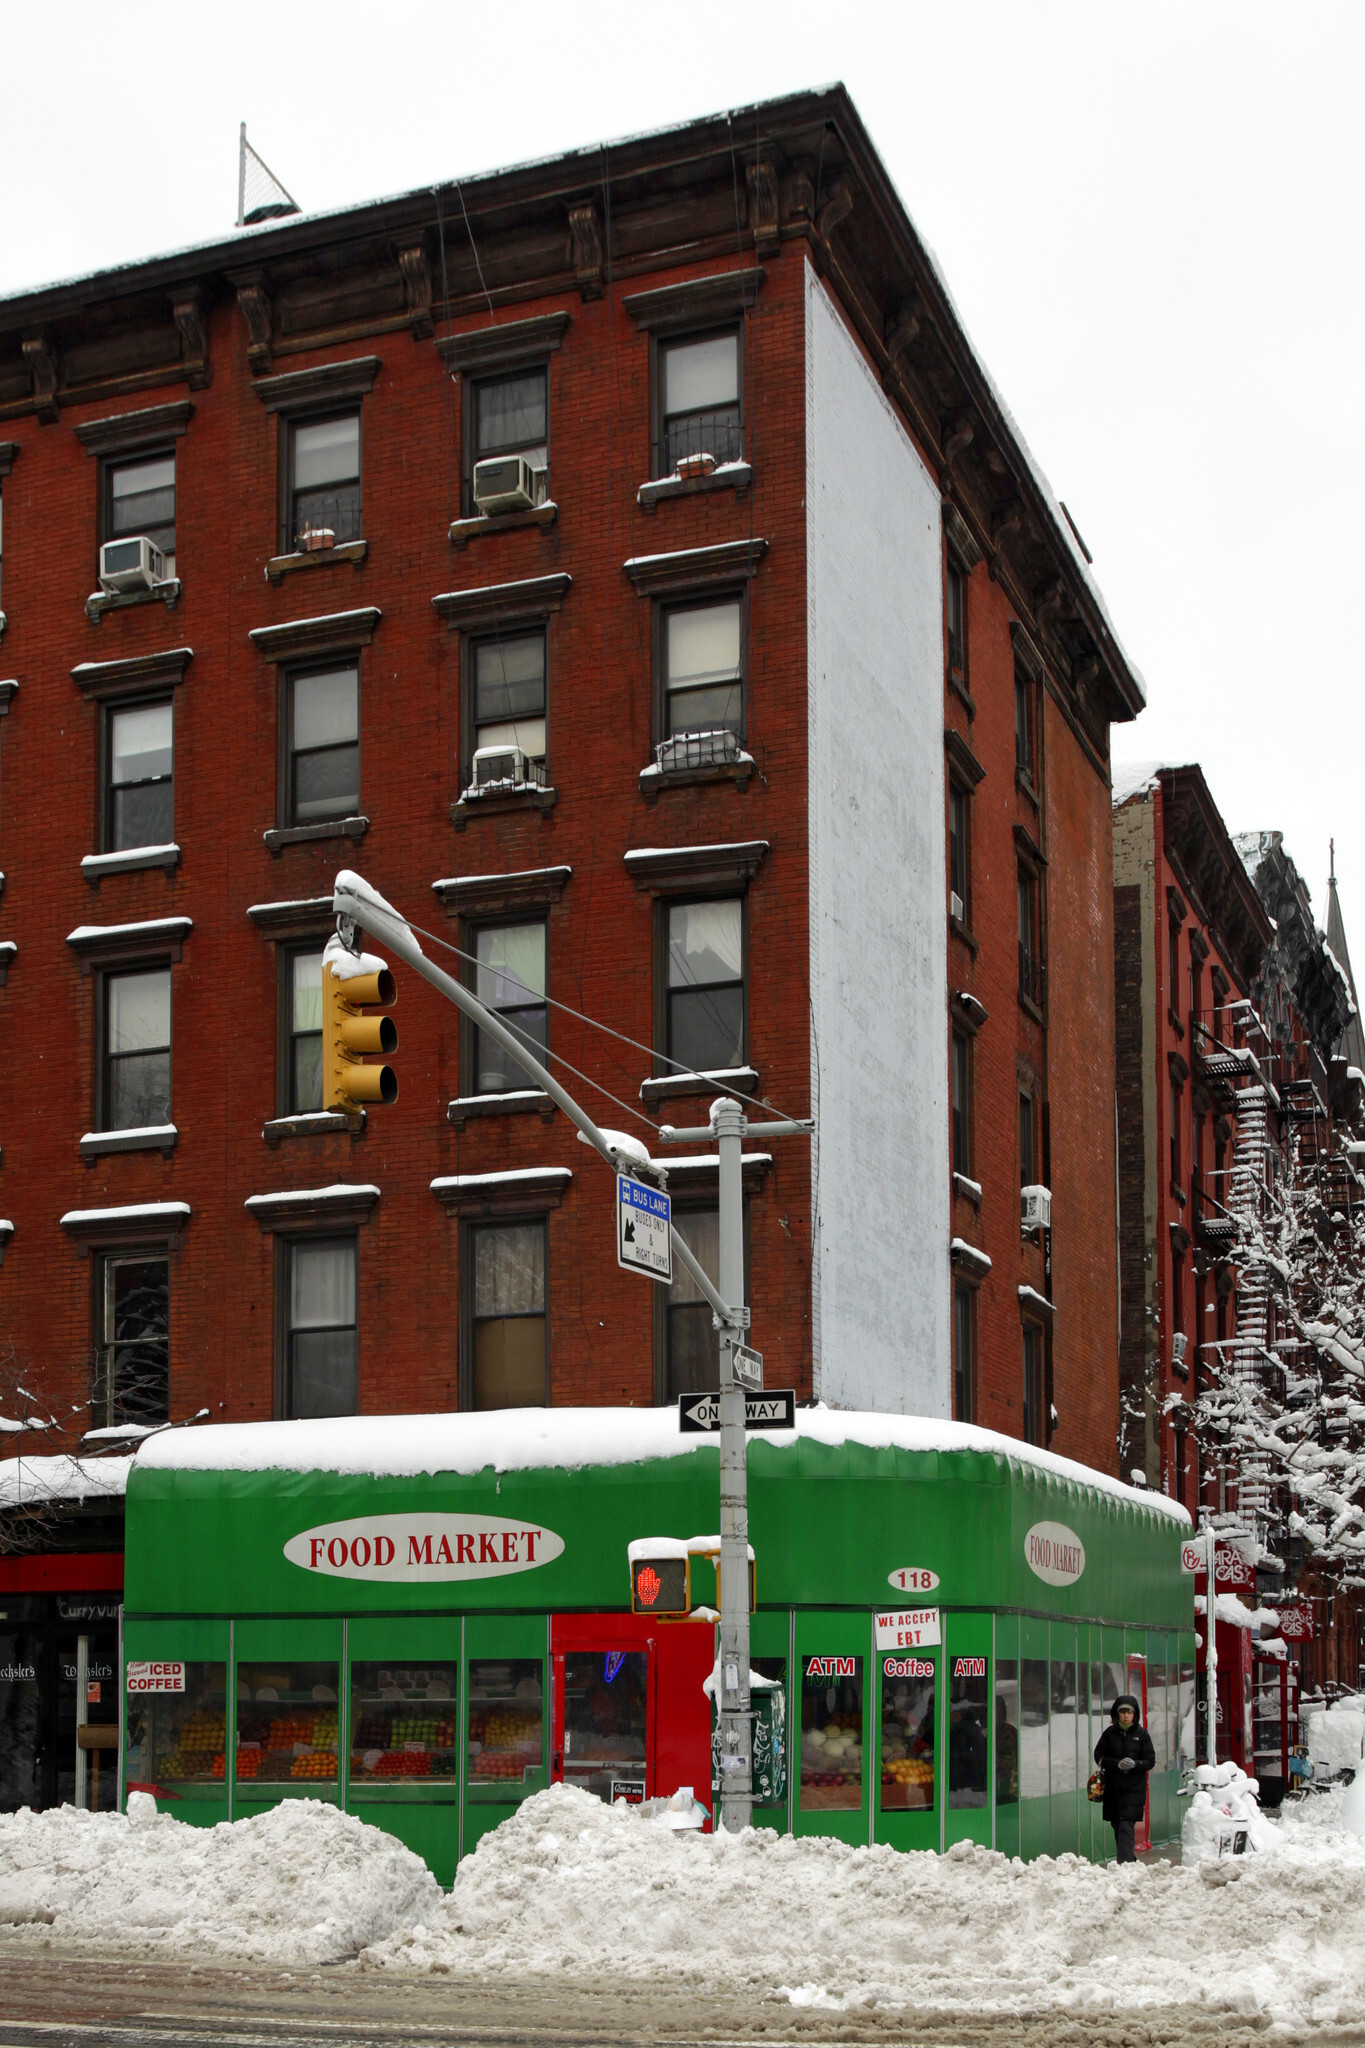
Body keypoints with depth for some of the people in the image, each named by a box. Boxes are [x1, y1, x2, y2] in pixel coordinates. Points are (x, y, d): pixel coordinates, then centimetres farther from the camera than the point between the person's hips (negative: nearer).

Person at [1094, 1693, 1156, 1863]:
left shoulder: (1141, 1734, 2)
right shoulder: (1110, 1733, 5)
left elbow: (1150, 1761, 3)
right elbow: (1099, 1756, 4)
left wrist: (1135, 1764, -17)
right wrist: (1117, 1764, -12)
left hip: (1135, 1787, -3)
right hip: (1113, 1787, 3)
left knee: (1126, 1826, -13)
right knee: (1117, 1826, 7)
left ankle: (1125, 1863, -16)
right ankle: (1131, 1859, 23)